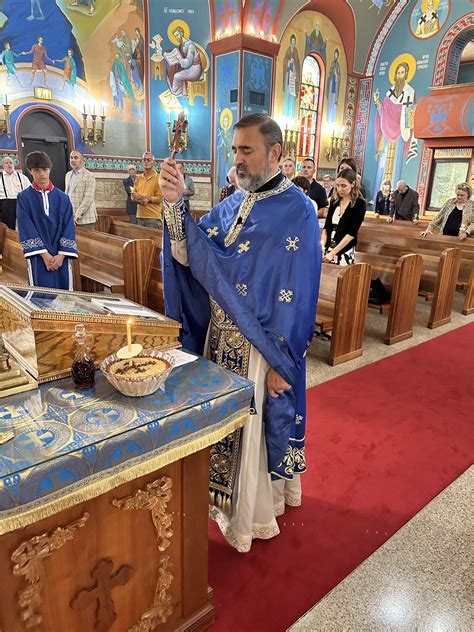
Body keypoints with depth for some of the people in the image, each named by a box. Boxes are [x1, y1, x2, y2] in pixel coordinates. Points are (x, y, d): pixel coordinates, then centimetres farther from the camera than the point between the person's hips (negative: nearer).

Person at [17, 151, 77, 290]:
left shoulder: (62, 198, 7)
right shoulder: (24, 198, 3)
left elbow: (68, 227, 1)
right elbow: (26, 229, -4)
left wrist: (61, 254, -12)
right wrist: (44, 254, -14)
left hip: (61, 256, 2)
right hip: (38, 257, -1)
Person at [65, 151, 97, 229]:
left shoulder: (89, 176, -7)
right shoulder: (68, 175, 17)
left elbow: (88, 198, -15)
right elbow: (67, 194, 21)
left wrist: (78, 214, -19)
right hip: (70, 218, 6)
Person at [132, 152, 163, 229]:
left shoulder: (158, 178, -2)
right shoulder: (138, 178, 15)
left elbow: (160, 198, -8)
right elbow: (134, 196, 12)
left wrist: (142, 197, -10)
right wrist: (140, 201, -11)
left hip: (153, 217, -5)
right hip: (140, 216, 5)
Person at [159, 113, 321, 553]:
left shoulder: (297, 212, -12)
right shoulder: (232, 204, 7)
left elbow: (297, 298, -14)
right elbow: (192, 258, -2)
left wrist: (280, 363, -13)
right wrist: (175, 204, -15)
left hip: (263, 345, -6)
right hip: (222, 335, 6)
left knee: (256, 426, 9)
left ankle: (254, 516, 34)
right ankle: (230, 498, 43)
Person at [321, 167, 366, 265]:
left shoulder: (359, 204, -7)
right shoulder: (334, 201, 7)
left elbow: (352, 233, -14)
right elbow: (326, 227, 7)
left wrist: (332, 253, -20)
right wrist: (322, 246, -10)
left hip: (345, 252, -4)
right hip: (328, 249, 4)